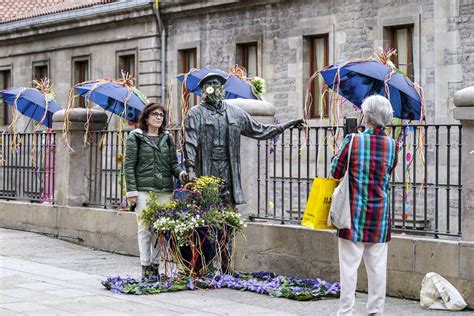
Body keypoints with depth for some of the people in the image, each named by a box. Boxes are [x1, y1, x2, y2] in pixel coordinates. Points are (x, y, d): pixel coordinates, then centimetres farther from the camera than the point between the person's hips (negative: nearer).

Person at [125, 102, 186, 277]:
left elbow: (173, 162, 16)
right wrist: (131, 190, -7)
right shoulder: (136, 137, 4)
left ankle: (156, 265, 10)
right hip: (144, 189, -4)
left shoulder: (167, 138, 16)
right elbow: (129, 165, 0)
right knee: (145, 228, -2)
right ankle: (145, 267, 4)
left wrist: (180, 172, -7)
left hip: (165, 190, 4)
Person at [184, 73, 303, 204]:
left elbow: (259, 130, 23)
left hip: (229, 168, 4)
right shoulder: (195, 113, 4)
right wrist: (190, 169, -15)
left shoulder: (236, 113, 17)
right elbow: (190, 144, -4)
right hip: (206, 170, -4)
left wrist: (286, 125, 20)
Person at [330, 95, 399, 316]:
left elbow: (335, 173, -3)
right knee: (377, 266, 8)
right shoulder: (392, 146, 0)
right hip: (380, 213, 3)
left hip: (355, 210, -3)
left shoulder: (353, 141, -11)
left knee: (349, 265, 2)